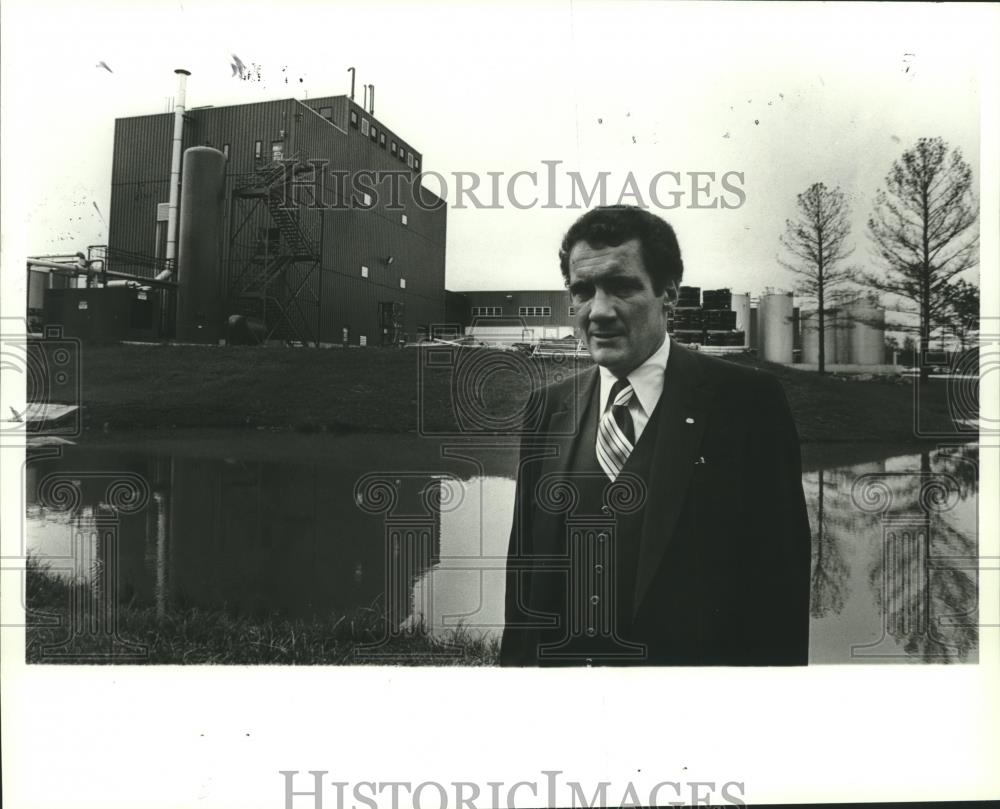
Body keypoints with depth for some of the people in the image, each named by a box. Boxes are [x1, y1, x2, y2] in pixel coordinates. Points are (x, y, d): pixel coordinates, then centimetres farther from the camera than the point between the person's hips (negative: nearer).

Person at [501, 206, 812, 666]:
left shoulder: (747, 401, -12)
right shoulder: (551, 409, 1)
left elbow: (781, 574, -12)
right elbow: (525, 562, 3)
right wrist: (517, 659, -1)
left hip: (697, 660, -3)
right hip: (558, 660, 4)